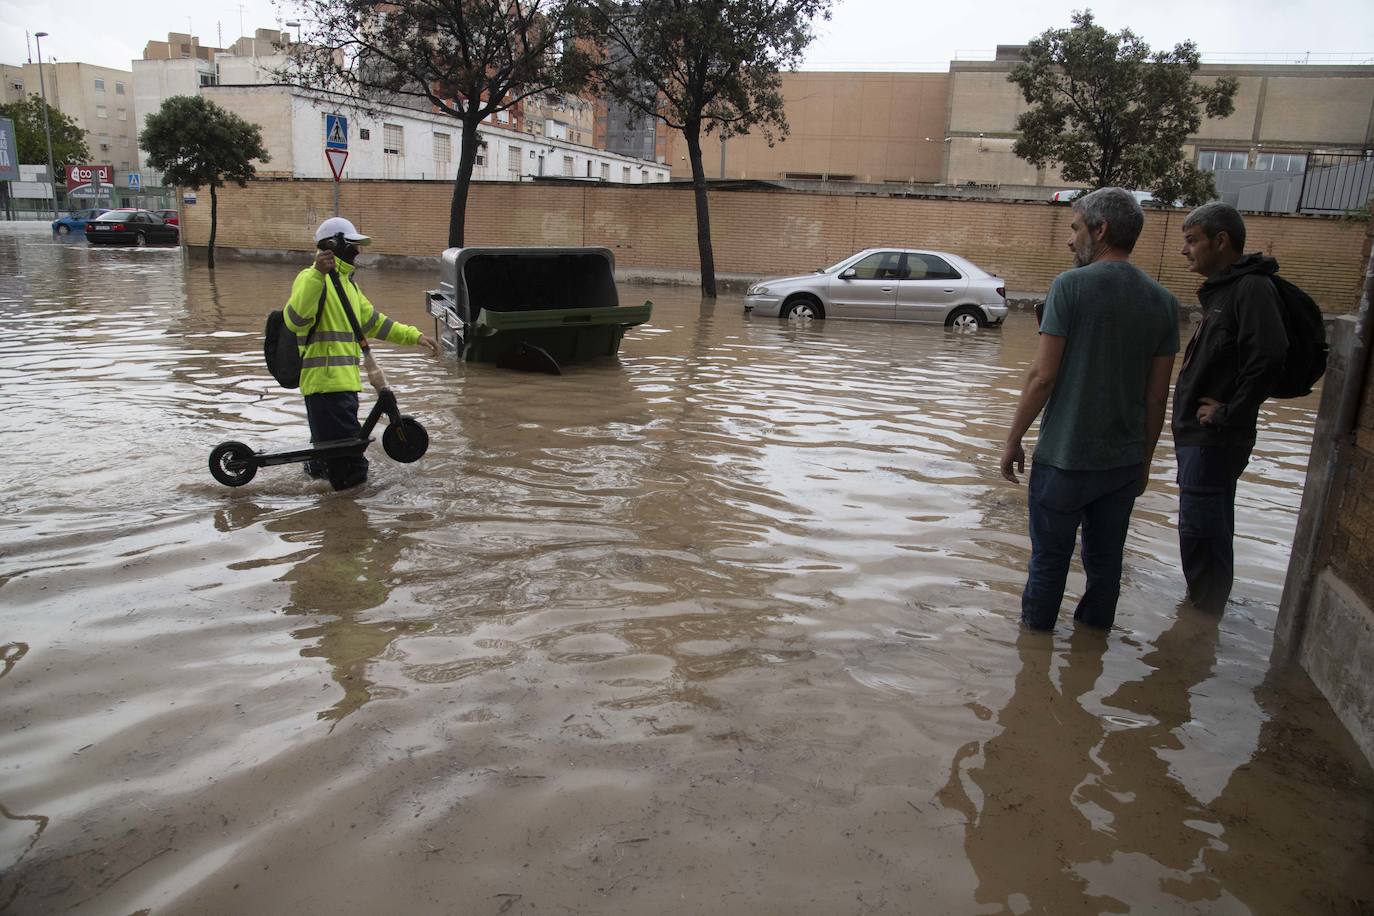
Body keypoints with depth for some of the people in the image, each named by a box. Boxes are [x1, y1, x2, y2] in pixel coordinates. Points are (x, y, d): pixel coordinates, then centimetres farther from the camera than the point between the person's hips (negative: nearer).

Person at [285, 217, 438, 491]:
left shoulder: (347, 282, 22)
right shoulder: (313, 278, -10)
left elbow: (373, 321, 28)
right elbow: (295, 321, -26)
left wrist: (414, 336, 21)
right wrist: (317, 274, -35)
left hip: (345, 380, 10)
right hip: (325, 381, -10)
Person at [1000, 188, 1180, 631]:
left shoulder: (1071, 285, -12)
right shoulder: (1163, 302, 3)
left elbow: (1043, 375, -16)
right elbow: (1157, 395, 6)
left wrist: (1013, 440, -5)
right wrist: (1145, 459, 17)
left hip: (1066, 457, -5)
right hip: (1125, 461, 5)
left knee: (1050, 557, 10)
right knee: (1105, 559, 16)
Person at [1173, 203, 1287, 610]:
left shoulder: (1252, 289, -15)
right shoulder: (1222, 290, 15)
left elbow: (1267, 362, -27)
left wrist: (1228, 416, -19)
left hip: (1215, 438, -10)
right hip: (1197, 434, 10)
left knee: (1199, 527, -4)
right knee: (1210, 525, 18)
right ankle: (1206, 605, 30)